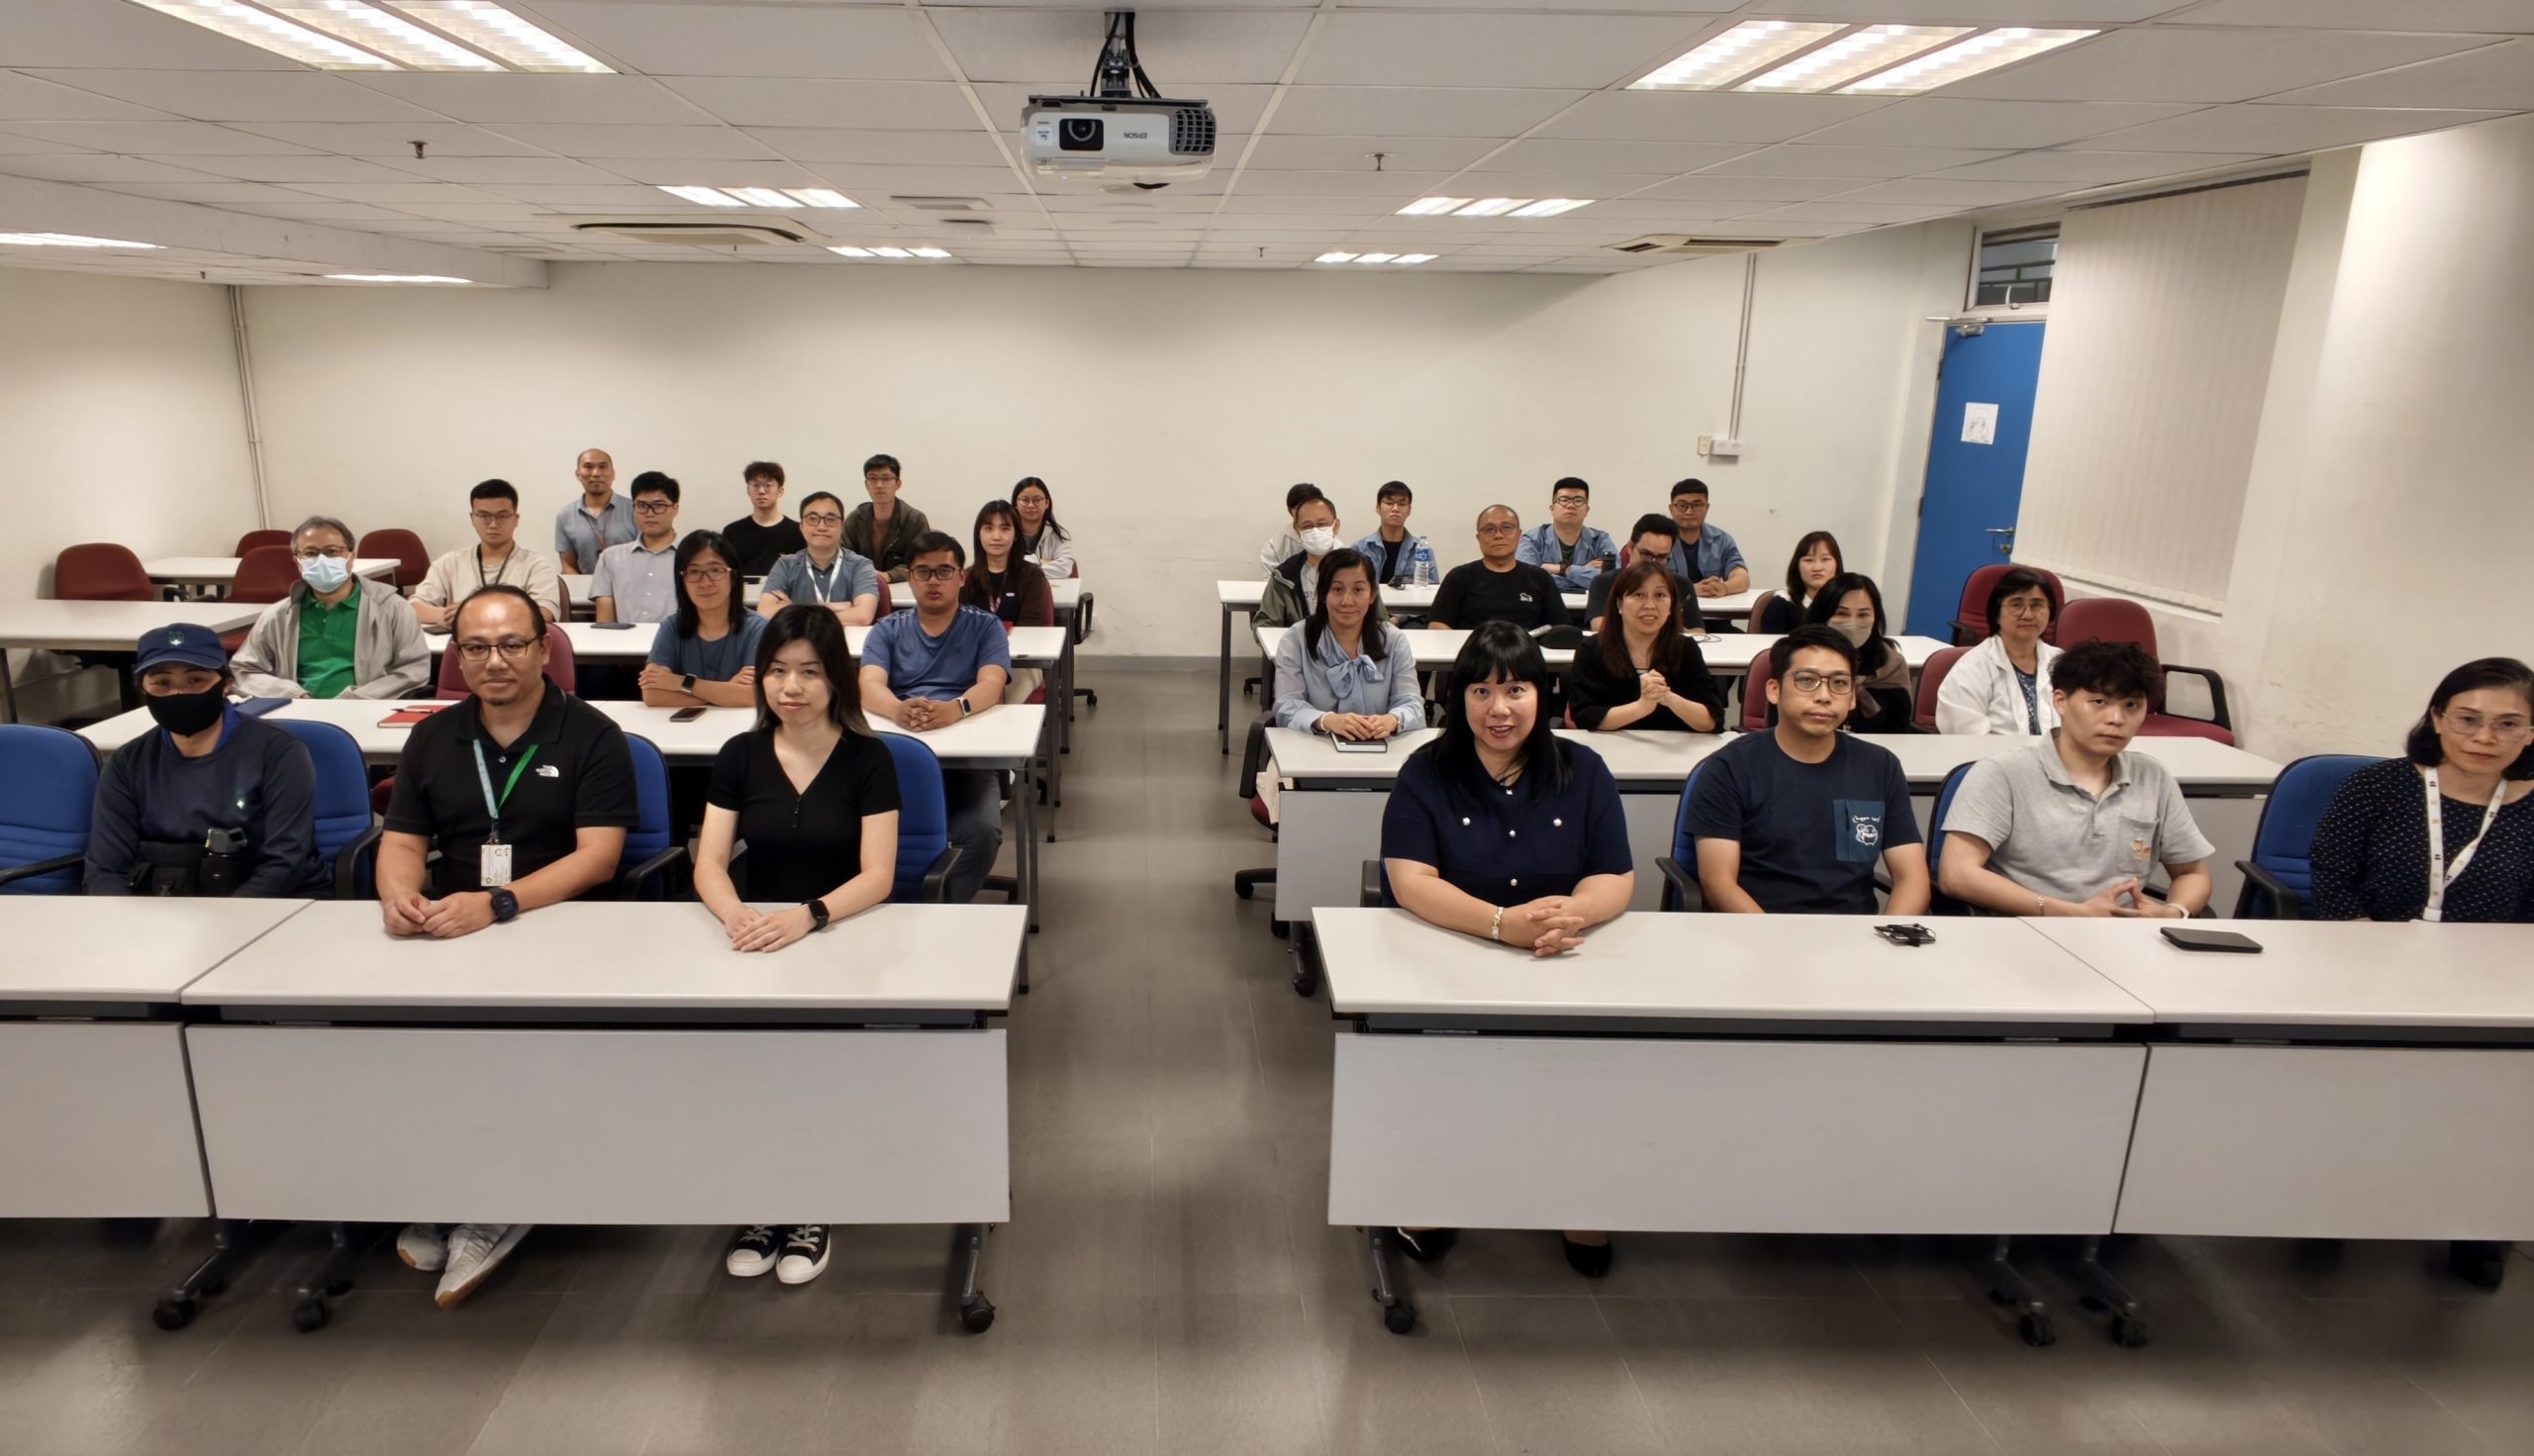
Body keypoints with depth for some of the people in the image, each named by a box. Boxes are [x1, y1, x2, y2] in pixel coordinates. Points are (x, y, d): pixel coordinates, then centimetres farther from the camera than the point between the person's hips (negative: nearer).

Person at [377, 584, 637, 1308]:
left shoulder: (591, 736, -3)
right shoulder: (432, 737, 13)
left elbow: (597, 857, -12)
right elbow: (402, 842, 11)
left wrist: (497, 905, -26)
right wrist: (399, 894, -14)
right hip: (446, 931, 5)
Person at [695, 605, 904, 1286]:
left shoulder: (868, 758, -3)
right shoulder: (740, 755, 6)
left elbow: (877, 877, -10)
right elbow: (709, 863, 0)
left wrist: (806, 916, -29)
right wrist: (736, 914, -23)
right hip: (752, 935, 3)